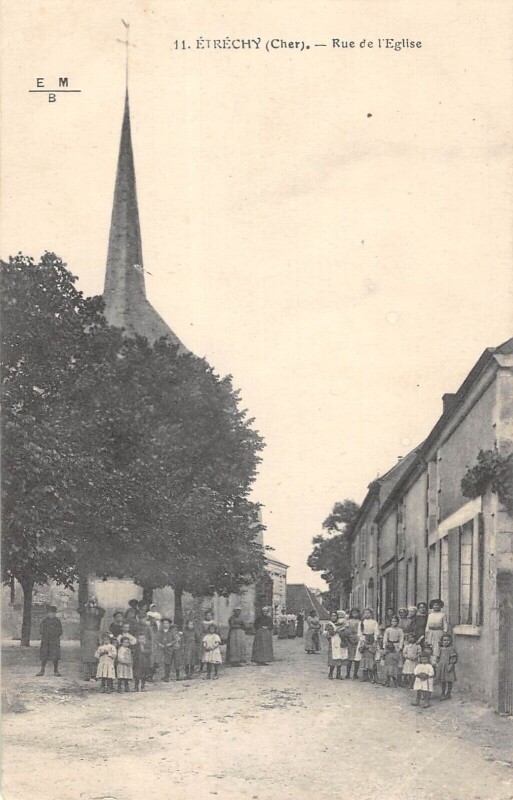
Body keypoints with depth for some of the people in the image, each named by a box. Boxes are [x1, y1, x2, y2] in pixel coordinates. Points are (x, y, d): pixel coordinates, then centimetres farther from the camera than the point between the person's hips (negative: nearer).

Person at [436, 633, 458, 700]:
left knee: (449, 681, 1)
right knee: (443, 681, 13)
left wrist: (451, 665, -19)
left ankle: (448, 694, 11)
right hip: (441, 668, 6)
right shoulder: (441, 649, 9)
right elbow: (438, 658, 16)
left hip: (448, 667, -6)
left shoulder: (451, 649, -10)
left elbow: (453, 659, -13)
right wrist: (437, 664, 11)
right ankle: (443, 694, 24)